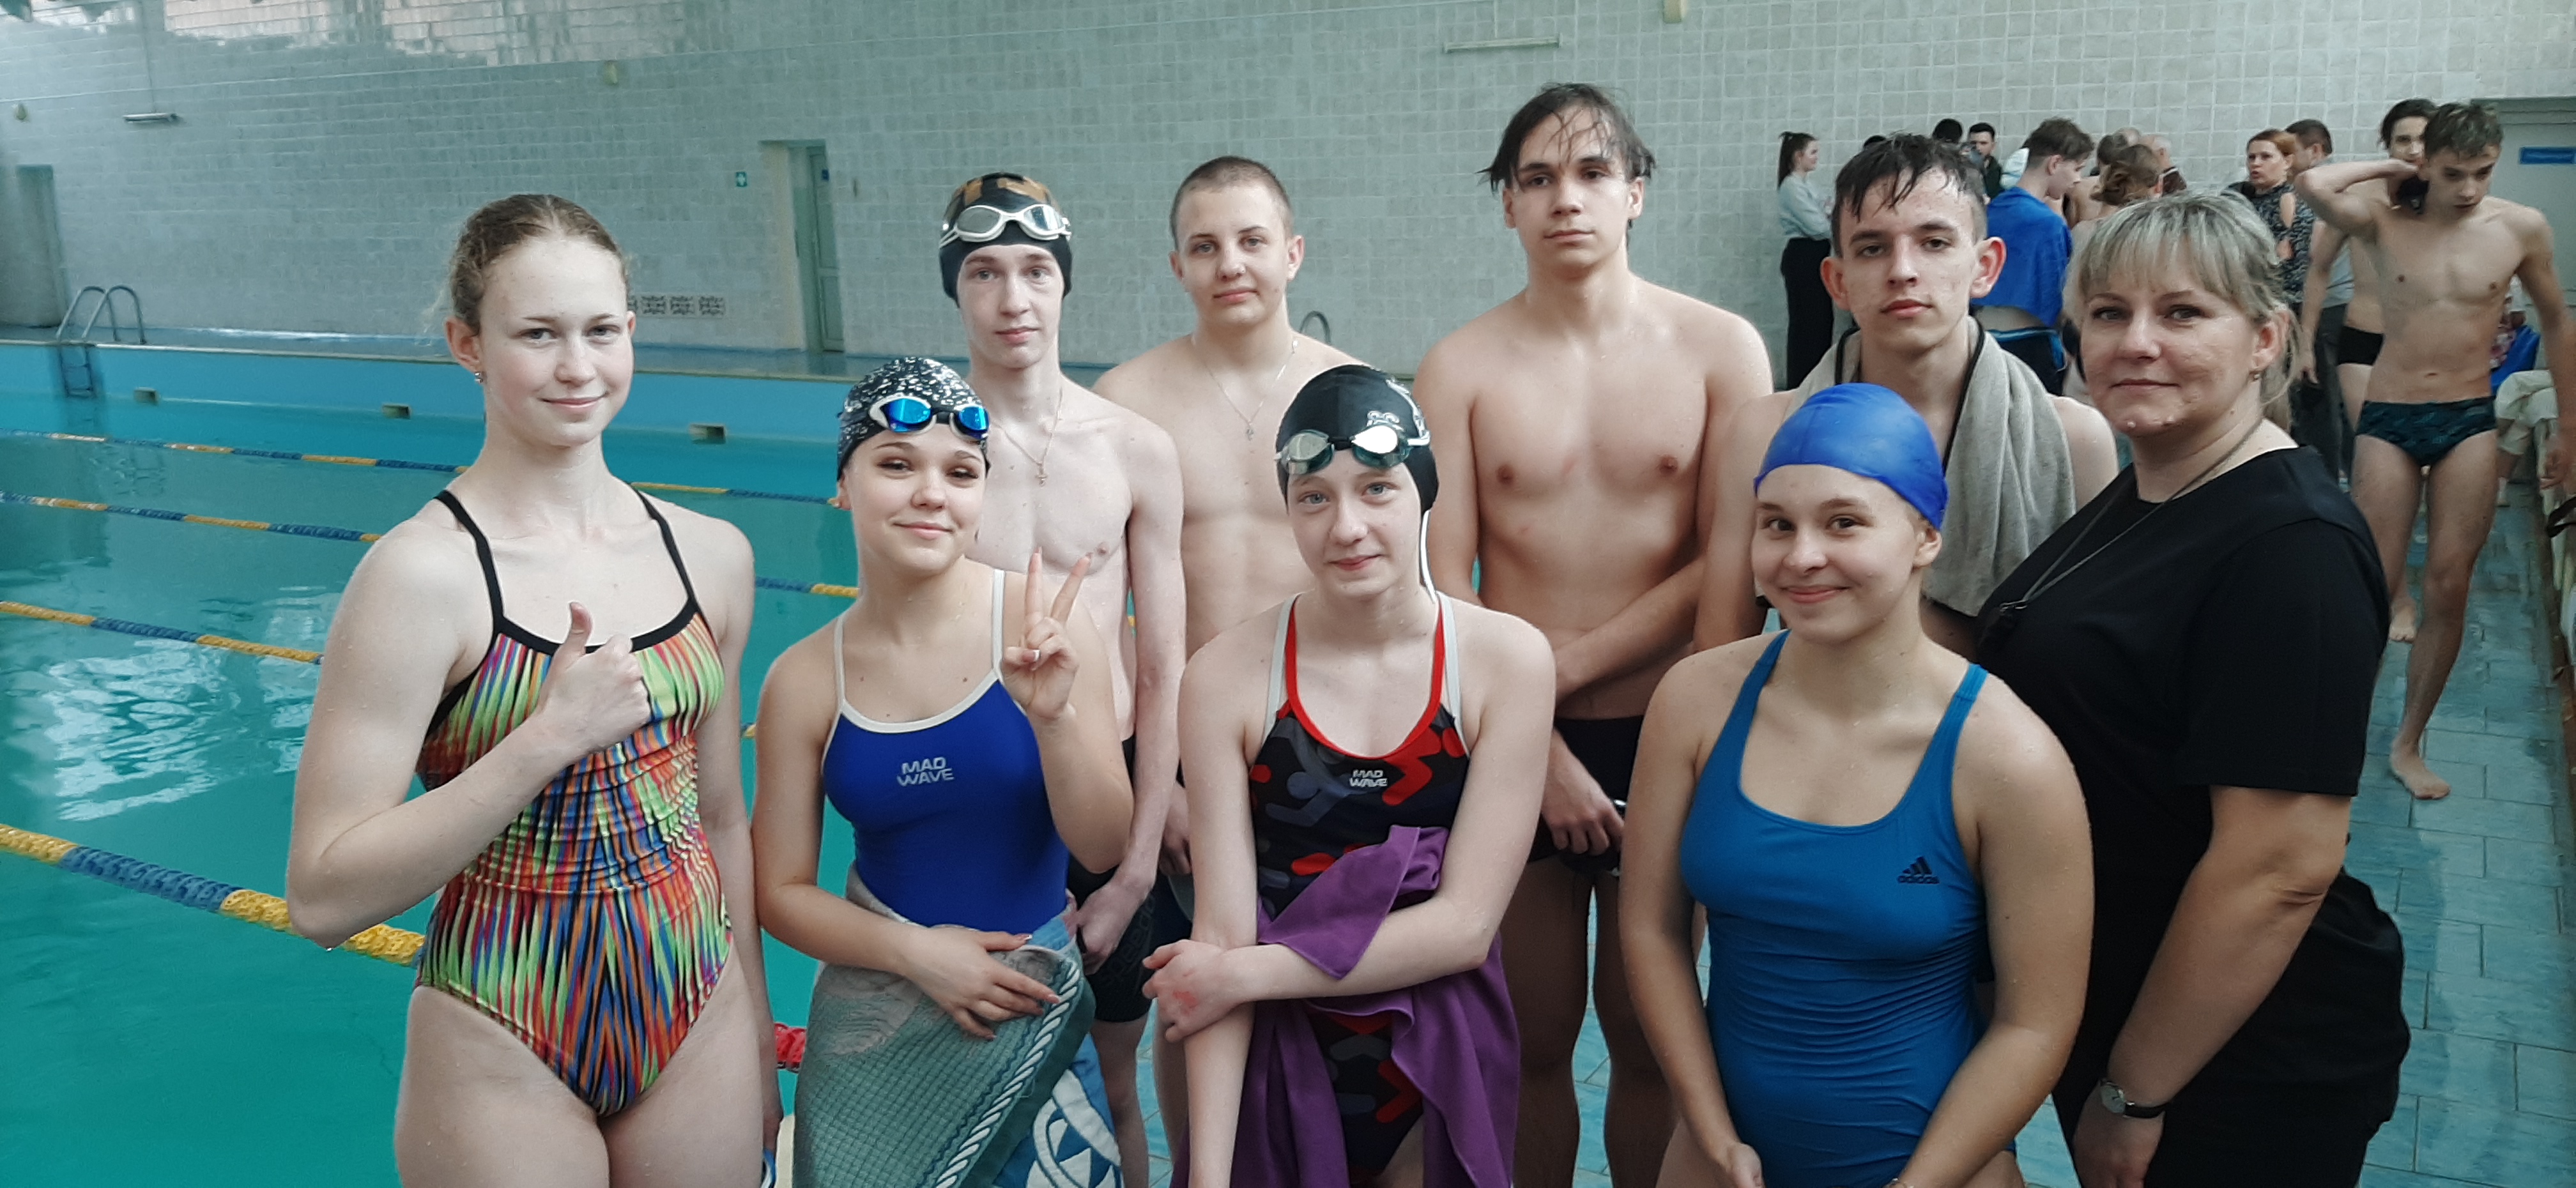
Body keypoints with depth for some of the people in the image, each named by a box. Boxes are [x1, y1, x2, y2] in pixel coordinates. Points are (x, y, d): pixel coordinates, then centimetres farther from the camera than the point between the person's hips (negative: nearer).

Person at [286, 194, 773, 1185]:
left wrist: (759, 1045, 12)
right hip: (506, 1058, -4)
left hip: (699, 1022, 4)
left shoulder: (711, 555, 0)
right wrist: (547, 740, -24)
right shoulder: (424, 572, -14)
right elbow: (323, 898, -17)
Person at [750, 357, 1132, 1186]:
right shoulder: (805, 680, -7)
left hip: (1034, 1012, 0)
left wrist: (1053, 718, -25)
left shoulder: (1040, 622, -12)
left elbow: (1103, 850, -10)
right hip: (876, 1023, 1)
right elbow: (782, 893, 0)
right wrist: (915, 950, -14)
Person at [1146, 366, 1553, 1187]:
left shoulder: (1506, 658, -10)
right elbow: (1222, 933, -13)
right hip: (1276, 1065, 0)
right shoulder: (1227, 676, -11)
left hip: (1443, 1076, 1)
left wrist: (1246, 973, -14)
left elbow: (1466, 924, -13)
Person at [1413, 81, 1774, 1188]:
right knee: (1530, 1042, 12)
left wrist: (1563, 669, -13)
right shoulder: (1462, 367, -2)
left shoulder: (1720, 349, -3)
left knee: (1650, 1039, 14)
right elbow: (1445, 587, -6)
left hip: (1666, 735, 0)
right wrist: (1542, 752, -11)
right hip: (1515, 746, 0)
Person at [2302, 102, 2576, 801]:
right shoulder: (2384, 225, -5)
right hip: (2388, 420, -2)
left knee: (2450, 588, 1)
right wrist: (2390, 169, -8)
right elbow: (2314, 185, -25)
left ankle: (2410, 743, 14)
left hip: (2470, 422, 2)